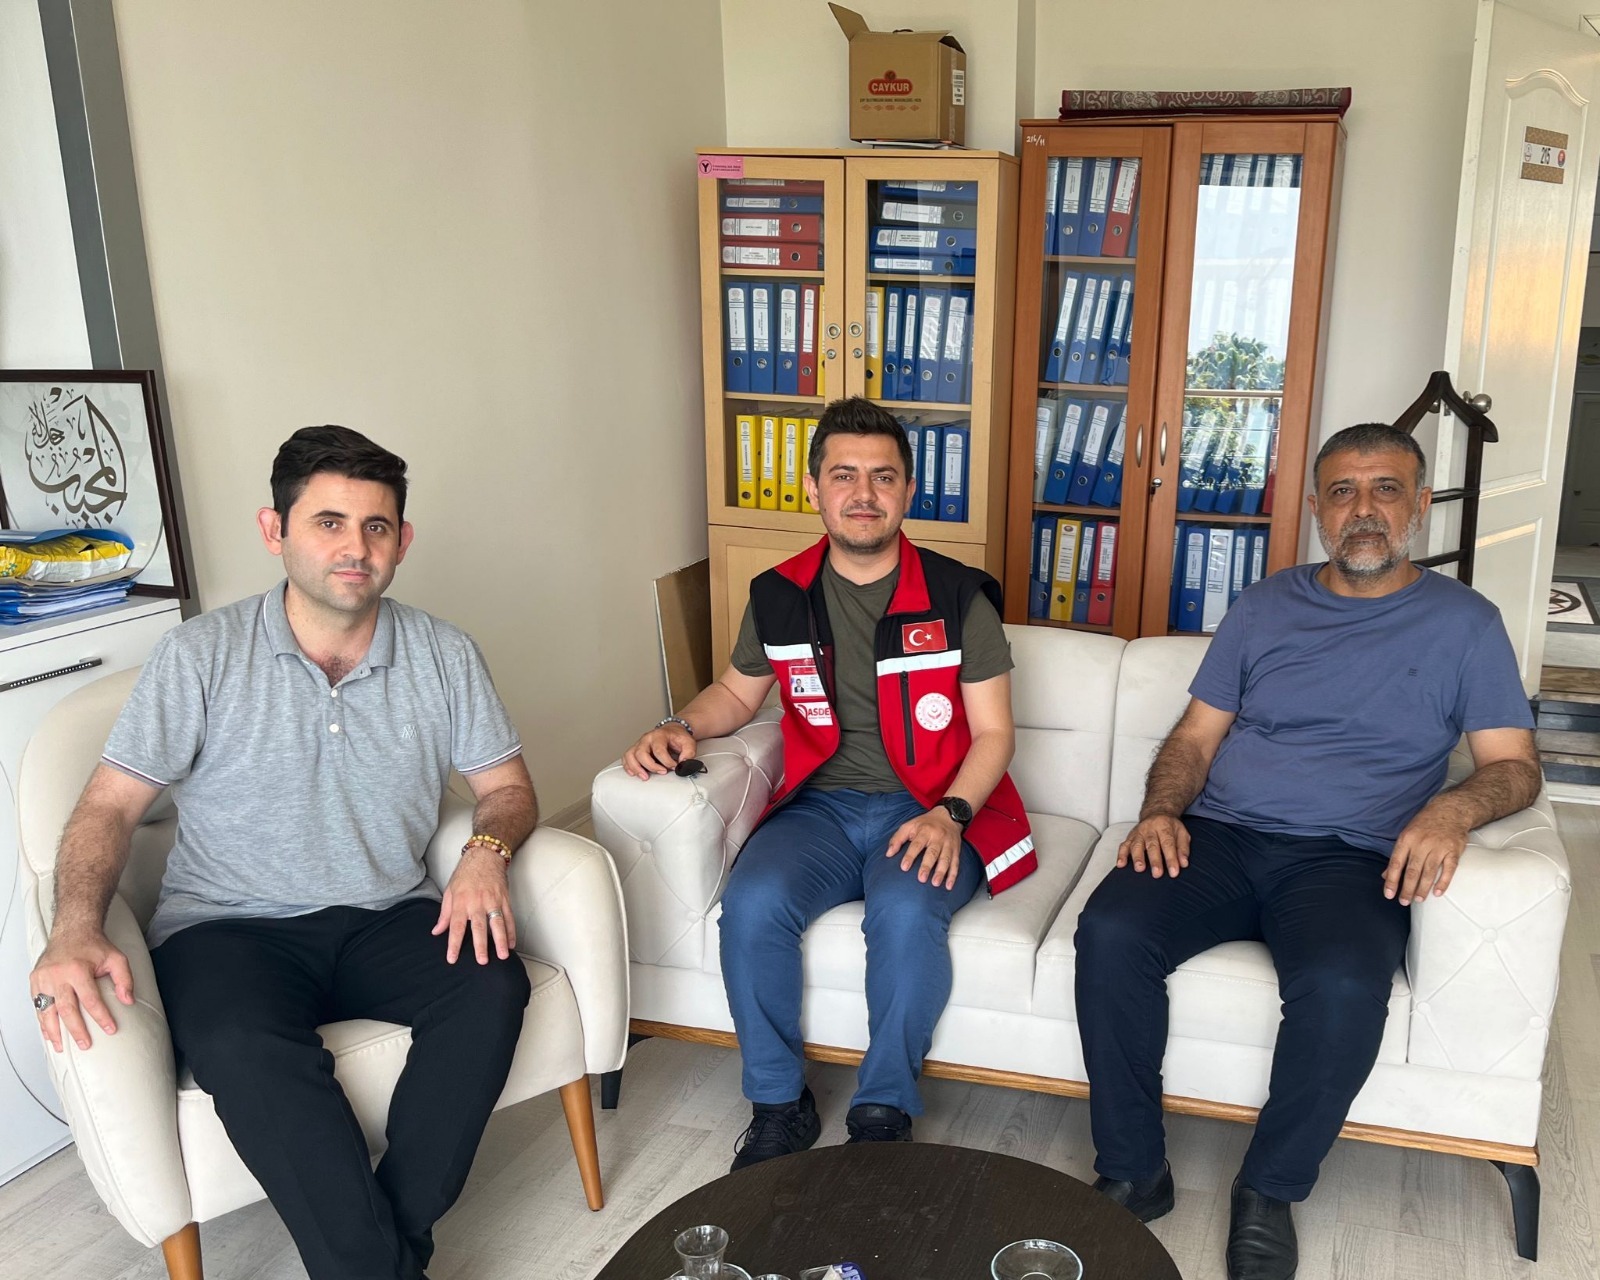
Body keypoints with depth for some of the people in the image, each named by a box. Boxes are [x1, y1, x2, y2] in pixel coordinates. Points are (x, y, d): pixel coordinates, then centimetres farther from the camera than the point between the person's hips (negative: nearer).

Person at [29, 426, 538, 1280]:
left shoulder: (445, 656, 4)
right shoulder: (200, 656, -2)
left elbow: (506, 786, 7)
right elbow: (110, 804, -3)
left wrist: (486, 851, -16)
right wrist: (76, 931, -21)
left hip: (387, 920, 3)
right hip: (228, 927, -2)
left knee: (493, 984, -28)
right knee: (245, 1046, -34)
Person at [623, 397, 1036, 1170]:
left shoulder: (957, 598, -2)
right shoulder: (779, 597, 6)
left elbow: (993, 733, 0)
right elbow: (738, 692, 21)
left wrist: (948, 815, -18)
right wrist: (682, 728, -1)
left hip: (927, 811, -2)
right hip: (819, 807, 3)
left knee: (905, 913, -33)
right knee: (752, 904, -27)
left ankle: (883, 1114, -10)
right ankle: (778, 1105, -5)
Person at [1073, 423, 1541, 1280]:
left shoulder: (1464, 622, 9)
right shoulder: (1264, 607, 15)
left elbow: (1514, 764, 4)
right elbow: (1194, 735, 14)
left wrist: (1456, 807, -19)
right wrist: (1160, 811, -6)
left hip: (1346, 858, -2)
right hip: (1218, 836, 2)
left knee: (1342, 983, -35)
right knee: (1110, 930, -27)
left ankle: (1270, 1193, -8)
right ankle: (1131, 1174, -8)